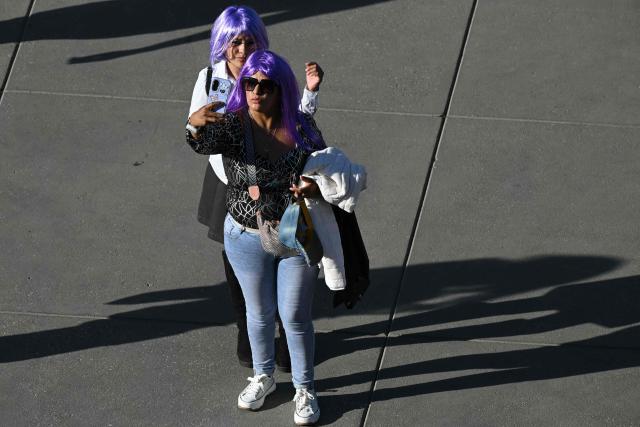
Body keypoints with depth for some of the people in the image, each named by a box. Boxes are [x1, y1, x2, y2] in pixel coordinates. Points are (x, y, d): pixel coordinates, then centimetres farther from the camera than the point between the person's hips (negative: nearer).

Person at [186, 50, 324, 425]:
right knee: (260, 313, 19)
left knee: (296, 317, 9)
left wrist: (316, 186, -23)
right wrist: (197, 126, -62)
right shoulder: (233, 125, -16)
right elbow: (204, 143, -38)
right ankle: (263, 377, 43)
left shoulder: (302, 127, -12)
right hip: (247, 238, 0)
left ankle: (305, 390, 28)